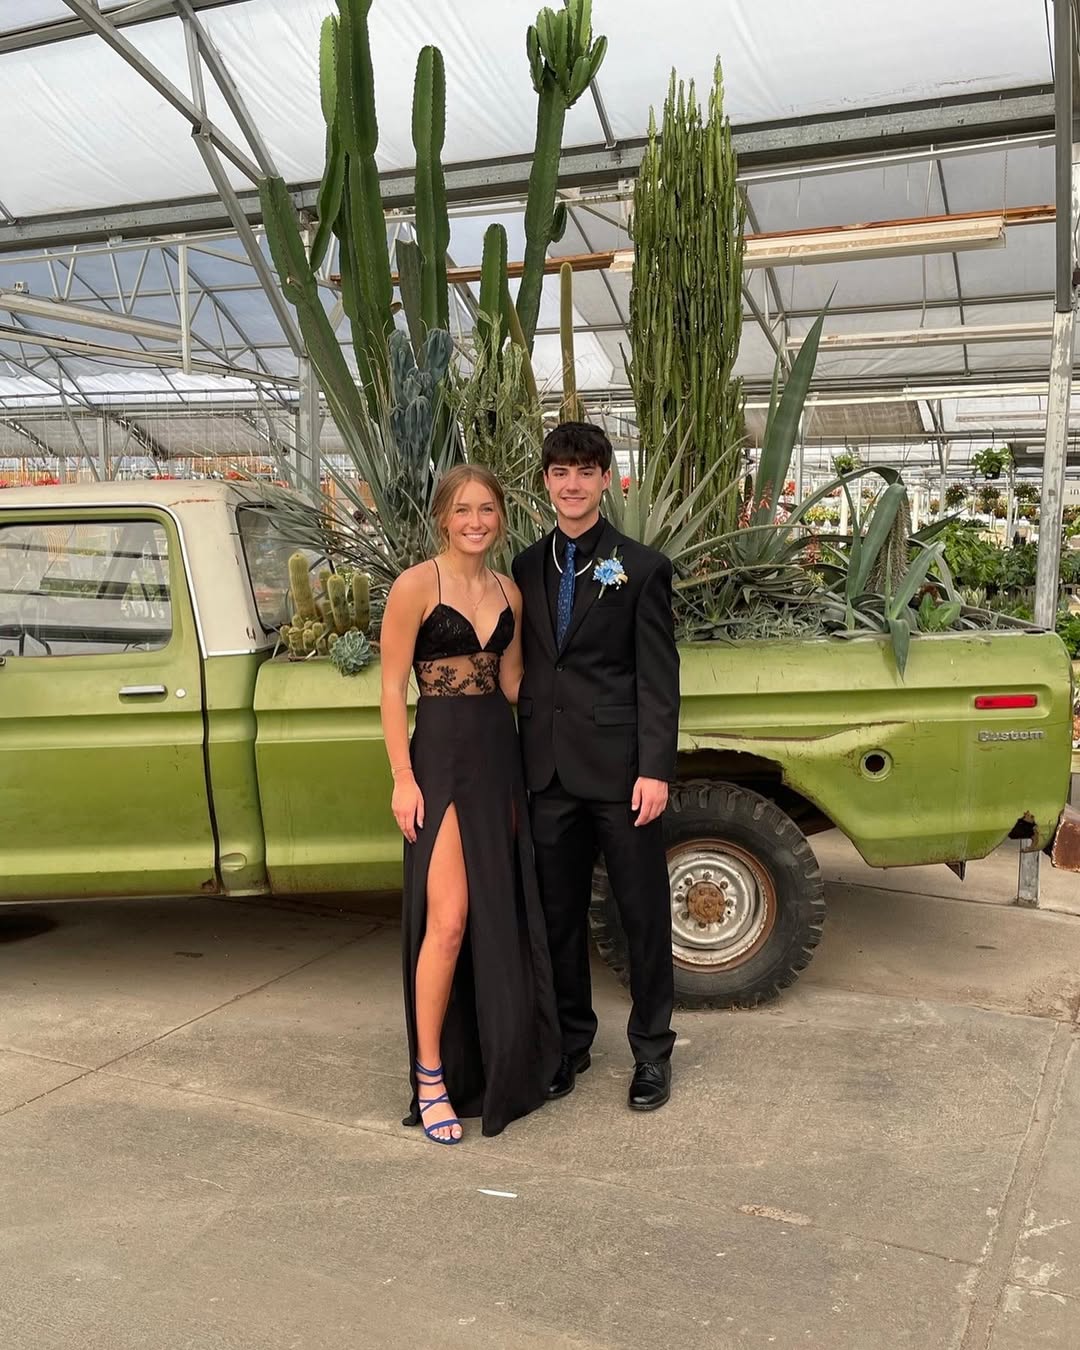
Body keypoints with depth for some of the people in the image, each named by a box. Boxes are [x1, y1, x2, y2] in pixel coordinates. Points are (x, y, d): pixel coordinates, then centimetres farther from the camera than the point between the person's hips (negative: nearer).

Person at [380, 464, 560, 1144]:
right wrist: (403, 779, -12)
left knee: (501, 919, 11)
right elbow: (393, 688, -8)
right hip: (441, 757, -6)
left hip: (500, 757, 6)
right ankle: (431, 1076, 7)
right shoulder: (416, 585, -7)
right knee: (449, 921, -9)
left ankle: (495, 1059, 28)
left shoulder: (509, 592, 10)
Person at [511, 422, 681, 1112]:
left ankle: (652, 1050, 23)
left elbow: (659, 679, -6)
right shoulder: (528, 567, 10)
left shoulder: (642, 567, -2)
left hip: (619, 769, -4)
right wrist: (520, 760, 6)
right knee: (559, 912, 13)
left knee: (644, 912, 7)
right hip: (548, 771, 4)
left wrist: (656, 769, -13)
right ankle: (571, 1040, 30)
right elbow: (524, 668, 11)